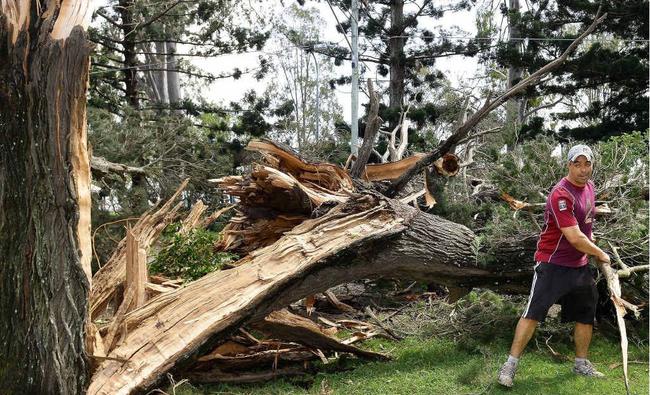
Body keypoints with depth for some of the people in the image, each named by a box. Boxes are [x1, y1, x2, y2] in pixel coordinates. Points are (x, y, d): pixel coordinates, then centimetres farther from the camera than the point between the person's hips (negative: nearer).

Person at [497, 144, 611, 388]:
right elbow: (575, 238, -26)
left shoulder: (589, 186, 6)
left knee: (586, 314, 14)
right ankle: (510, 365, -6)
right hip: (553, 264, -8)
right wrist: (600, 254, -11)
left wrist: (592, 251, 14)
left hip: (580, 265, 9)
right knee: (534, 312, -11)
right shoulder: (561, 194, -23)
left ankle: (581, 364, 31)